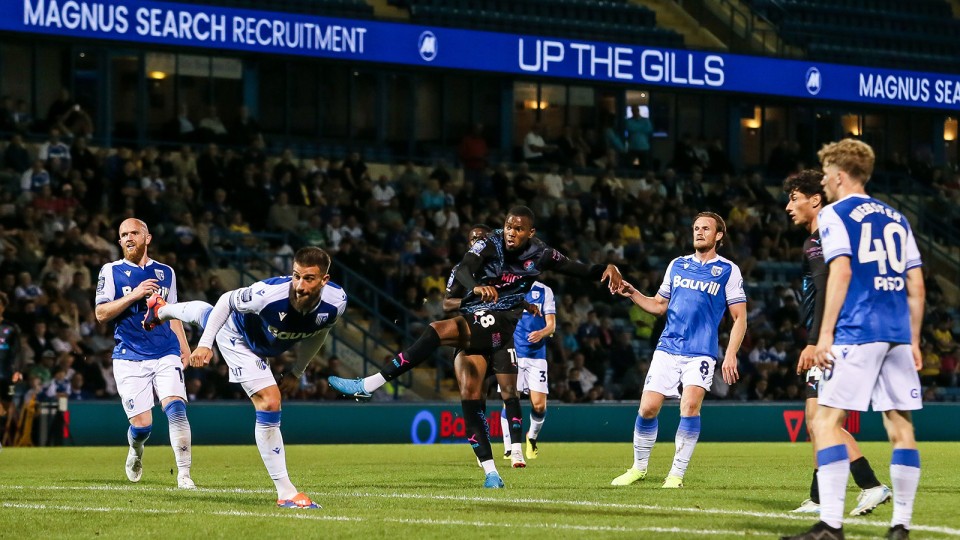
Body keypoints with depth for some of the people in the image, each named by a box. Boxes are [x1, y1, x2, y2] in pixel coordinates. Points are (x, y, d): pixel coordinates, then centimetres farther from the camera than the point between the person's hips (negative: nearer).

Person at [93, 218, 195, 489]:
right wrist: (134, 295, -16)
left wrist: (184, 348, 14)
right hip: (130, 359, -2)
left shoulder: (165, 273, 13)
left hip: (166, 354, 2)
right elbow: (101, 314, -6)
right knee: (142, 424, -5)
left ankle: (184, 474, -19)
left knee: (176, 408, -20)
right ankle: (135, 452, 30)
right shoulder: (111, 271, 3)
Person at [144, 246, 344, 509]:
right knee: (269, 403, -18)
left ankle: (162, 310, 71)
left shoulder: (336, 302, -32)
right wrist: (205, 343, -26)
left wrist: (297, 371, 0)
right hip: (238, 338, -6)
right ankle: (285, 493, -8)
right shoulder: (268, 294, -46)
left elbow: (318, 330, -7)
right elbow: (227, 300, -24)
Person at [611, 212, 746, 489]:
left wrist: (731, 355, -10)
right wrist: (633, 294, 4)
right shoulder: (677, 265, 14)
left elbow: (739, 318, 1)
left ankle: (677, 473, -12)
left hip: (701, 352, -4)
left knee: (690, 404, -22)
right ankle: (639, 467, 16)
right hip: (667, 348, 4)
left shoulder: (728, 271, 3)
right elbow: (659, 305, 22)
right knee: (648, 407, -3)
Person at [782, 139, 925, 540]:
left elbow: (841, 272, -11)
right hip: (898, 334, 6)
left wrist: (825, 334, -12)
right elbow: (916, 286, 16)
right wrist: (913, 341, 20)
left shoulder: (834, 214, 2)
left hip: (857, 332, -6)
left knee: (827, 421, -6)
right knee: (900, 424, 7)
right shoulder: (897, 219, 19)